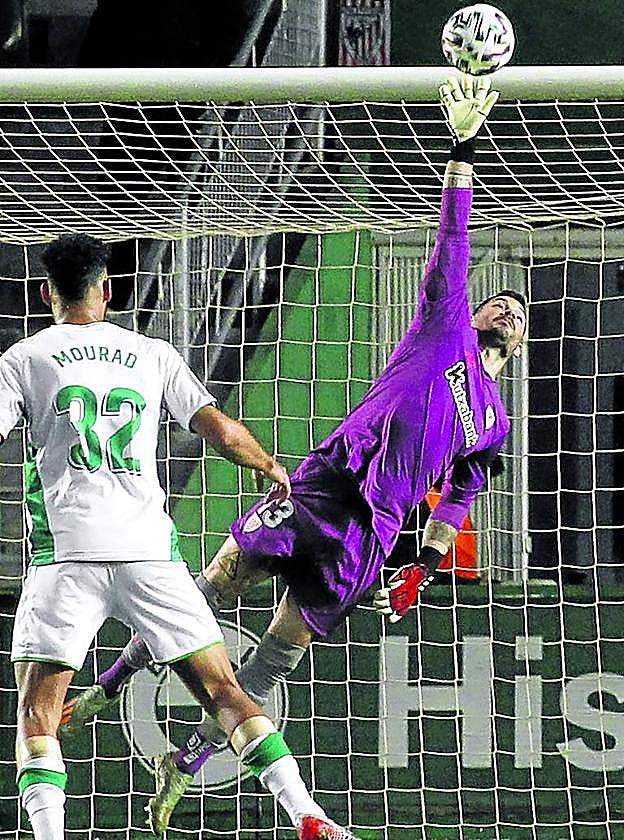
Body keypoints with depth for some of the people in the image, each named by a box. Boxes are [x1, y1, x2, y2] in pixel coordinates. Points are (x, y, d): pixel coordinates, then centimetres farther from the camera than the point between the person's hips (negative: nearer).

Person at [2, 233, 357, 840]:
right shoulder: (152, 355, 14)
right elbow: (221, 431, 10)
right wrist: (271, 467, 29)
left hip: (65, 550, -2)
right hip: (151, 549, 2)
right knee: (221, 688, 7)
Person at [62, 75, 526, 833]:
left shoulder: (494, 422, 23)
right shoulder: (442, 327, 15)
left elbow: (454, 506, 25)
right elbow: (453, 236, 9)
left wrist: (423, 571, 12)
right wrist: (463, 147, 3)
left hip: (371, 535, 2)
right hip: (326, 482, -2)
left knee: (280, 655, -5)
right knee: (213, 588, -12)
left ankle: (185, 763, 1)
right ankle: (104, 691, -1)